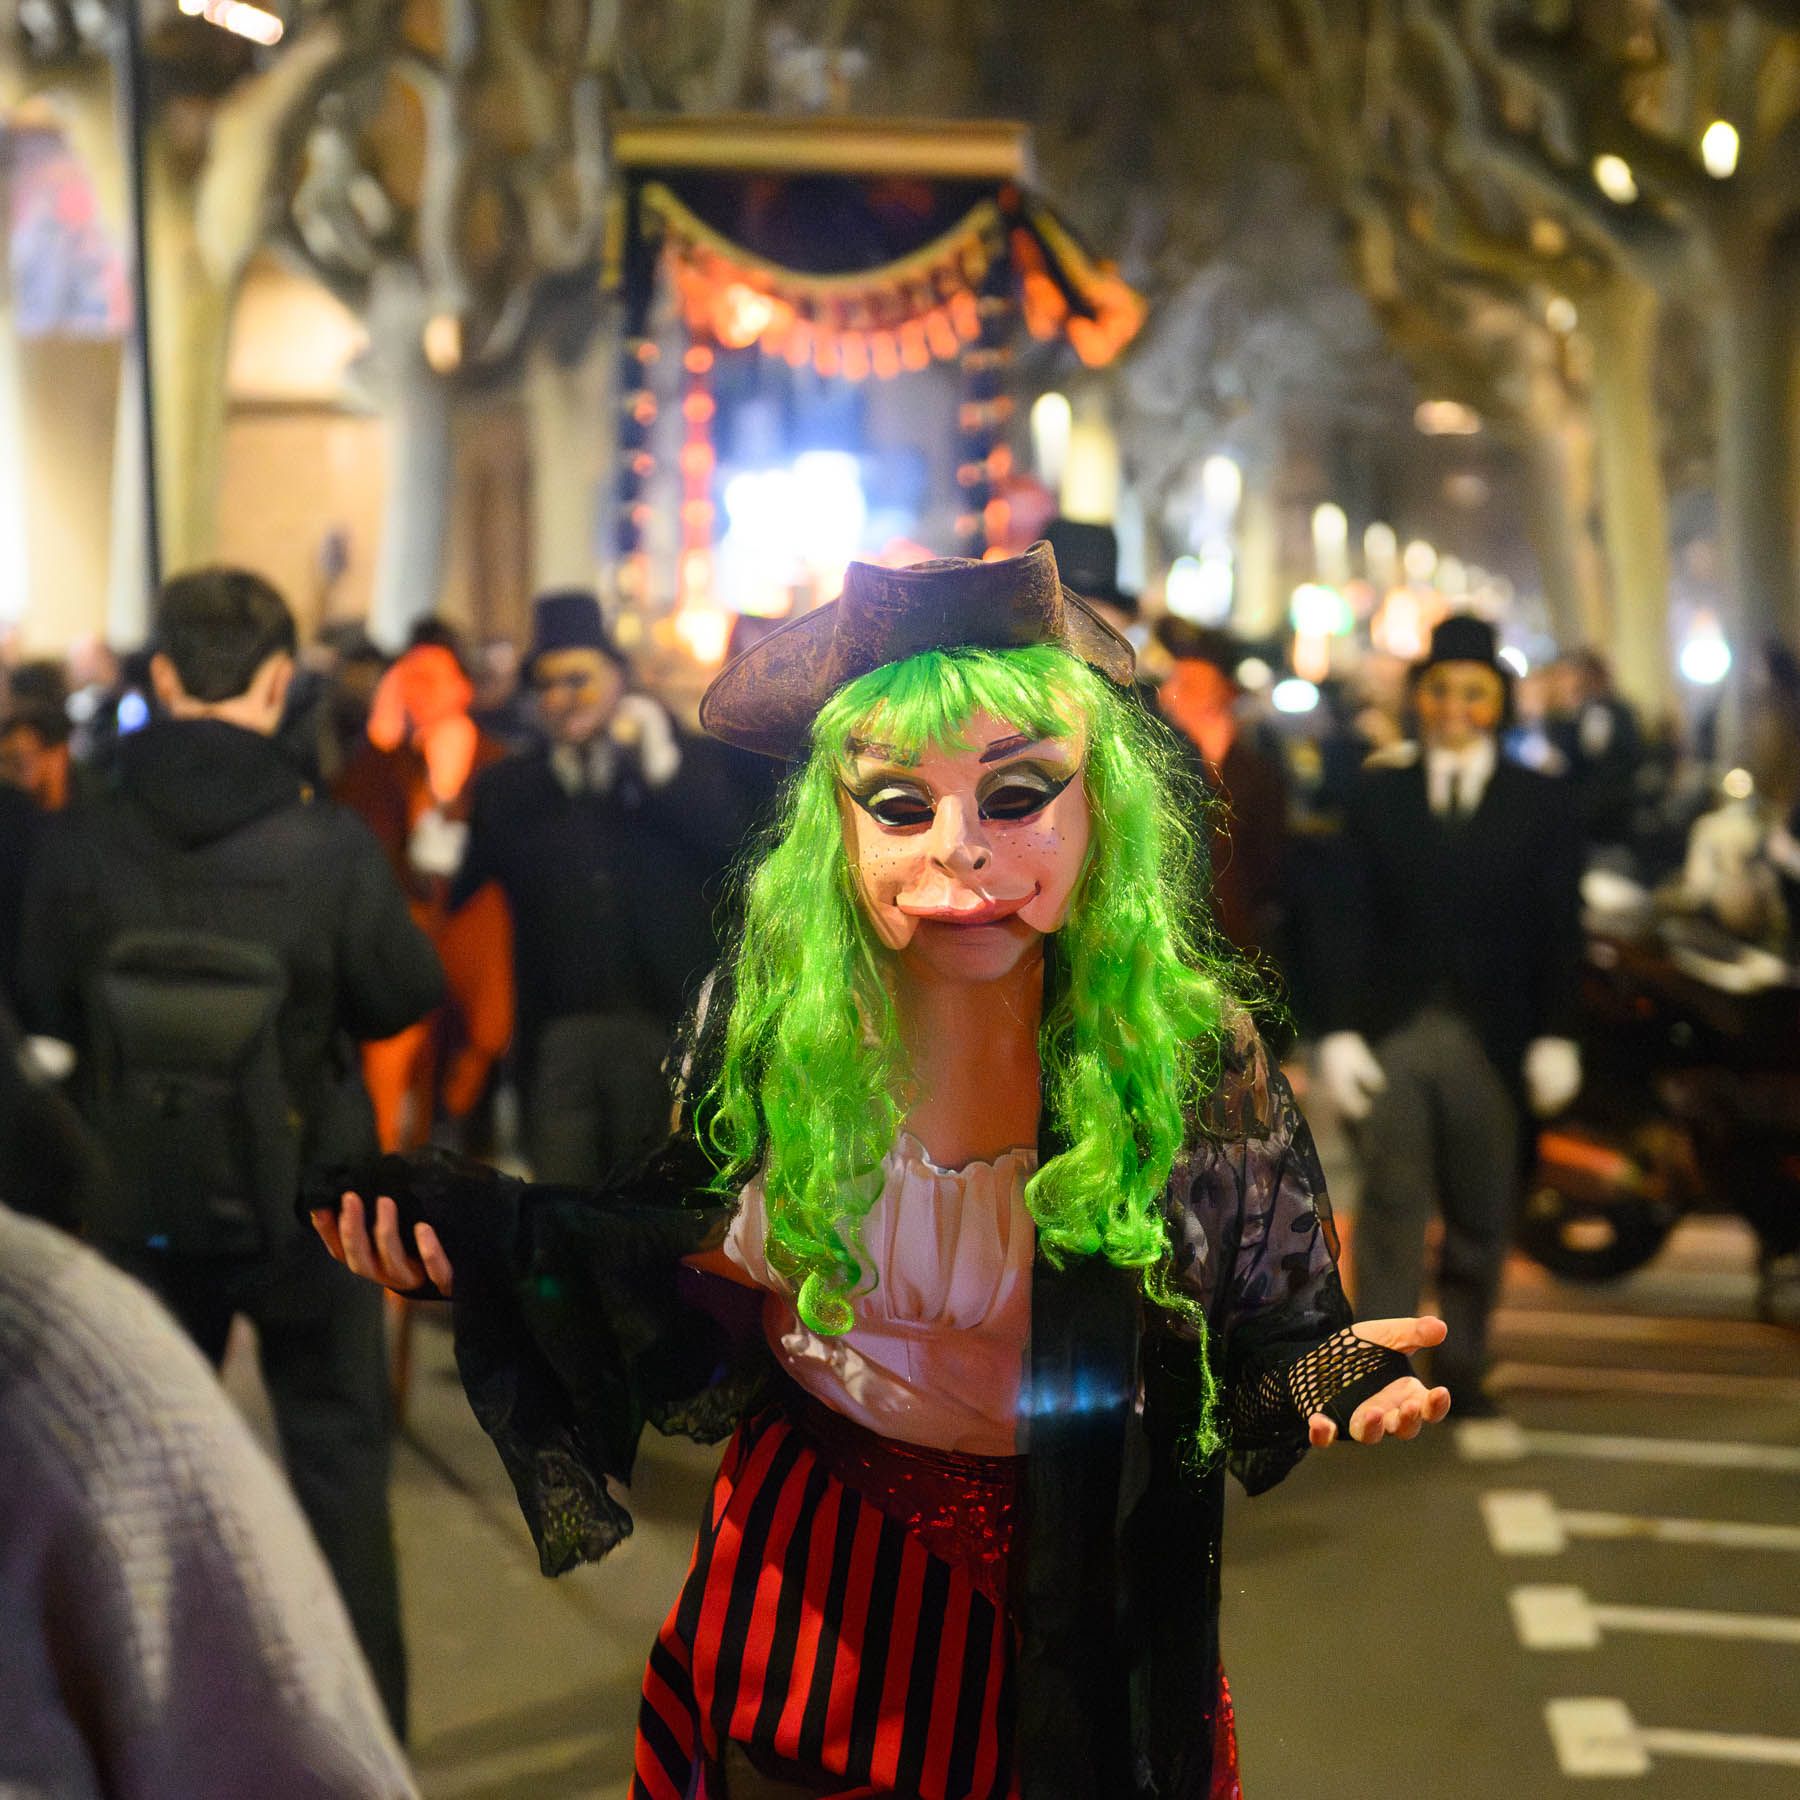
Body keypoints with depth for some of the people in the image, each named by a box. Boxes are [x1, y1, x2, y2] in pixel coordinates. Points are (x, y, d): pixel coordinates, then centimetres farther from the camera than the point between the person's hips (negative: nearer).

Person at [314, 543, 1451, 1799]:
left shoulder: (1189, 1059, -17)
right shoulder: (763, 1019, -13)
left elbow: (1265, 1339, -9)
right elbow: (699, 1293, -3)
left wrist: (1325, 1372, -30)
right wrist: (490, 1238, -14)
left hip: (1071, 1622, -1)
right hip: (804, 1587, 1)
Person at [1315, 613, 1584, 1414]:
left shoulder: (1541, 802, 7)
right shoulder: (1377, 793, 8)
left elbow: (1558, 928, 5)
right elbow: (1350, 920, 3)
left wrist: (1554, 1037, -3)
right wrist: (1338, 1030, -5)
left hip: (1491, 1039, 1)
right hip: (1391, 1035, 0)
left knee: (1480, 1215, 7)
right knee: (1390, 1207, -5)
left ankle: (1461, 1363, 20)